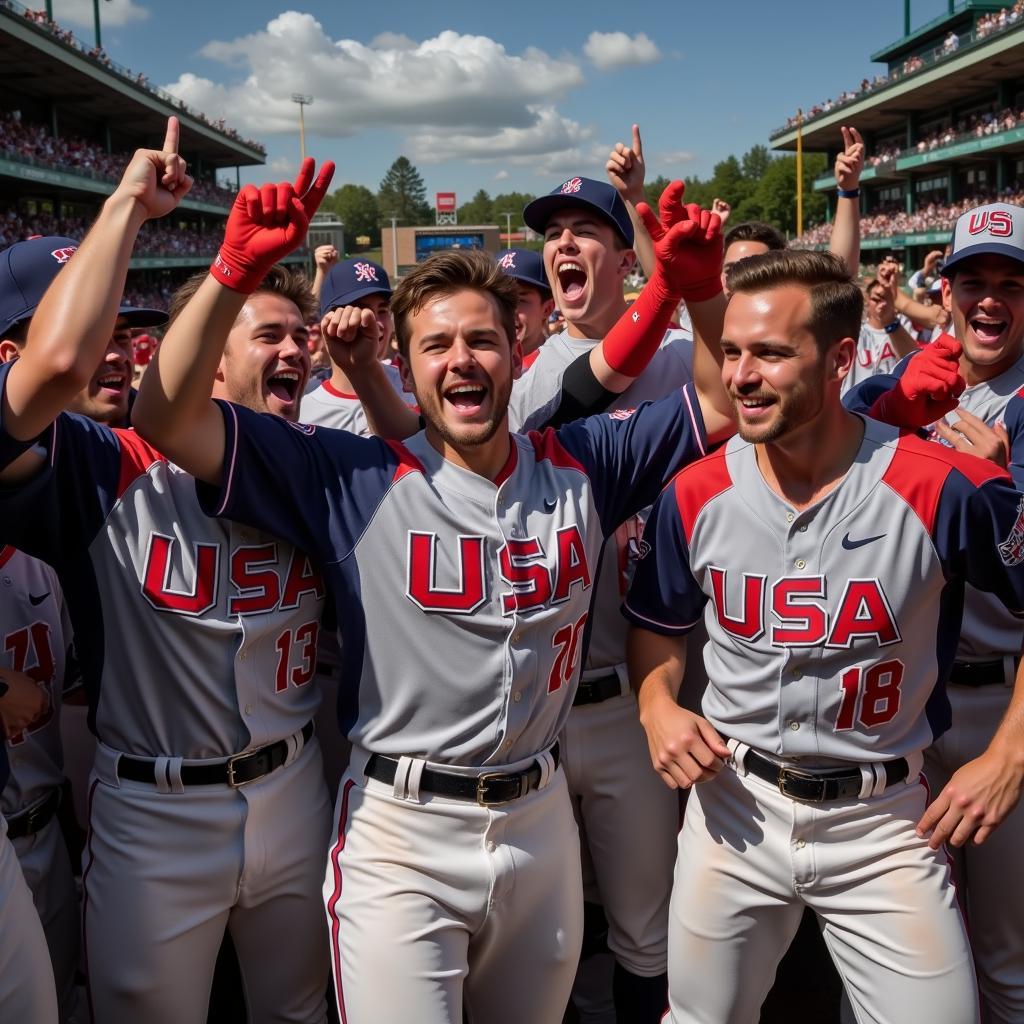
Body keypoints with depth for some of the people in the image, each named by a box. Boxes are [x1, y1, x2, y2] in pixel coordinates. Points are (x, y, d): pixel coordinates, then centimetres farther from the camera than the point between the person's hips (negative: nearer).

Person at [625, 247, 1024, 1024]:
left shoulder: (945, 489, -18)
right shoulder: (696, 494, -7)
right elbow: (659, 622, 10)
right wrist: (658, 706, -7)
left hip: (885, 818, -2)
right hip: (734, 802, 3)